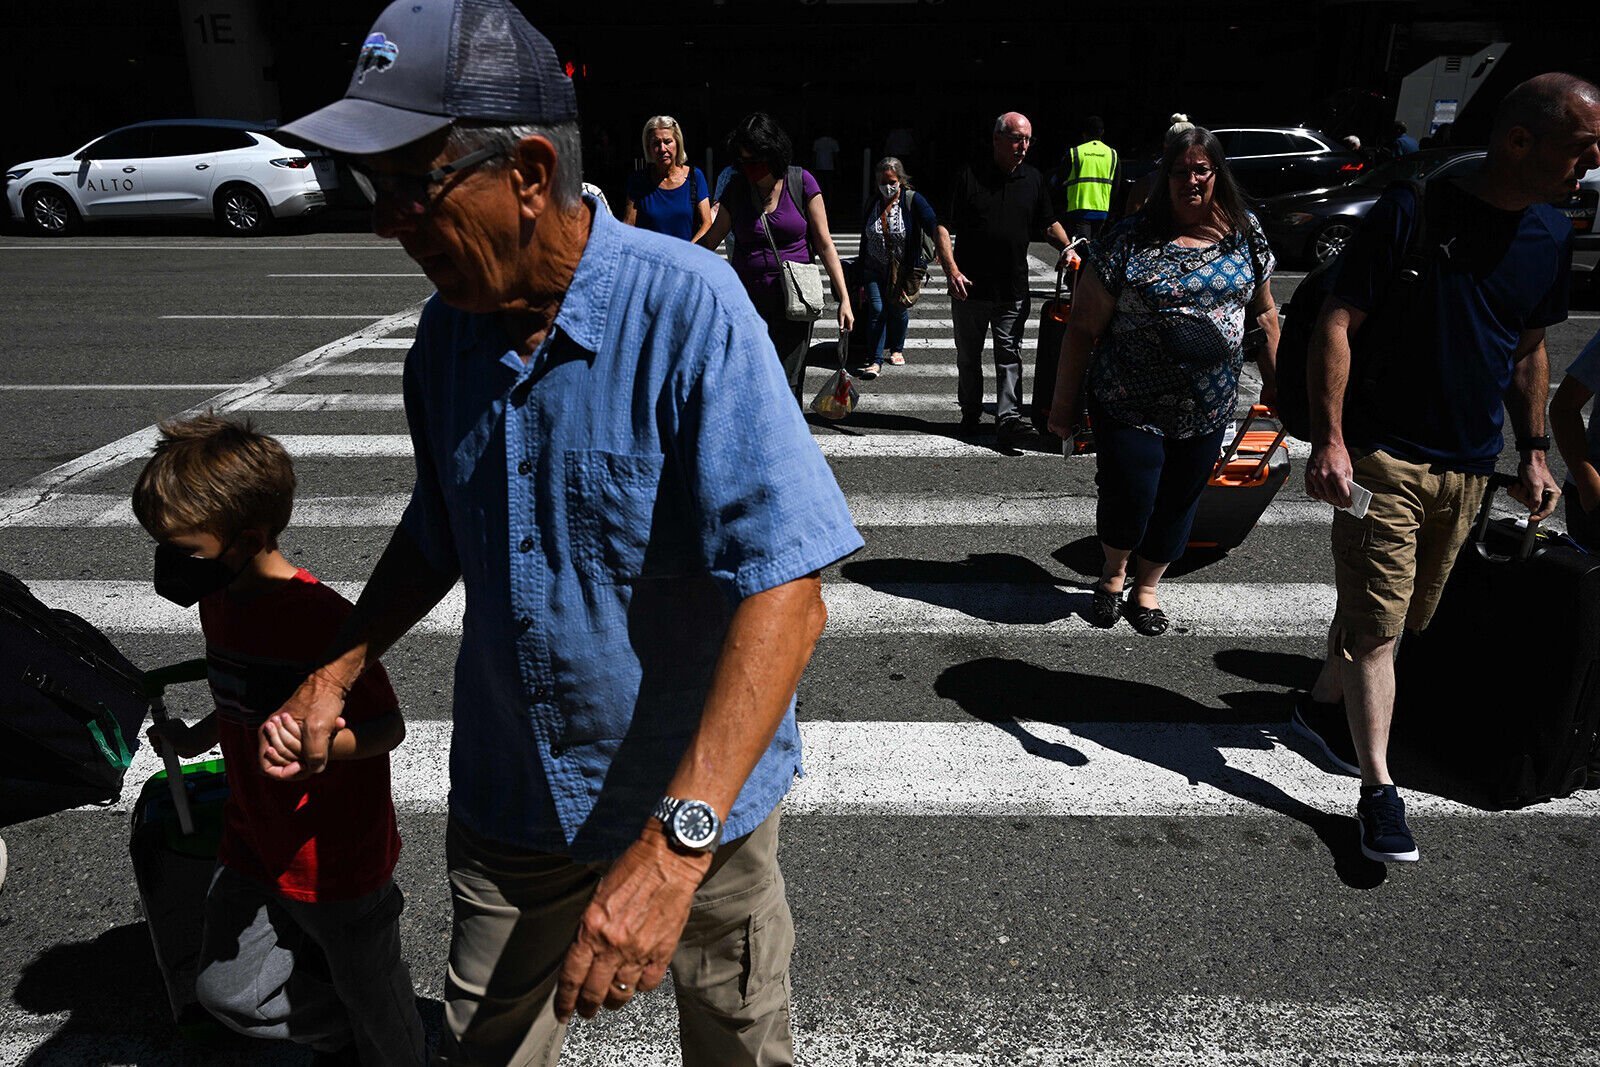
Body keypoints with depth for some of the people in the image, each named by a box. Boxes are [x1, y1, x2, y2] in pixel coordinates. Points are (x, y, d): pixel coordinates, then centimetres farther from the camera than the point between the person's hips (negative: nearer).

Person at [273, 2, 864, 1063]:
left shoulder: (687, 309, -24)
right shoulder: (447, 330, -3)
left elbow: (786, 595, -30)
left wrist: (673, 845, -35)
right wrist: (336, 672, 2)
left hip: (697, 795, -4)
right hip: (507, 796, 5)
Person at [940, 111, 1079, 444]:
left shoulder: (1033, 180, 8)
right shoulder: (969, 177, -4)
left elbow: (1049, 224, 19)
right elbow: (942, 227, -4)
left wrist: (1066, 248, 0)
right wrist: (952, 270, -15)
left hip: (1013, 291, 2)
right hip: (970, 287, -2)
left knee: (1009, 356, -4)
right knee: (968, 355, 10)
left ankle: (1008, 417, -5)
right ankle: (970, 413, 25)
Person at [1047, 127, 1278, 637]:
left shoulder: (1245, 235, 4)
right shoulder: (1128, 241, -9)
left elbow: (1264, 314, 14)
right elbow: (1083, 328, -7)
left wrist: (1274, 384, 13)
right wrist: (1063, 404, -7)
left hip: (1208, 407, 4)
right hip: (1130, 404, -3)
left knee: (1178, 502, 12)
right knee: (1129, 499, -4)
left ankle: (1147, 587, 35)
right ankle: (1112, 573, 29)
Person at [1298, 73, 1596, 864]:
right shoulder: (1413, 211, -11)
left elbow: (1529, 352, 19)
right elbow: (1336, 324, -14)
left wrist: (1533, 452, 14)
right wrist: (1329, 439, -22)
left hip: (1470, 468, 7)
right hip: (1382, 455, -7)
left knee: (1404, 617, 16)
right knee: (1376, 622, -6)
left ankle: (1323, 703, 39)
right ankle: (1378, 790, 2)